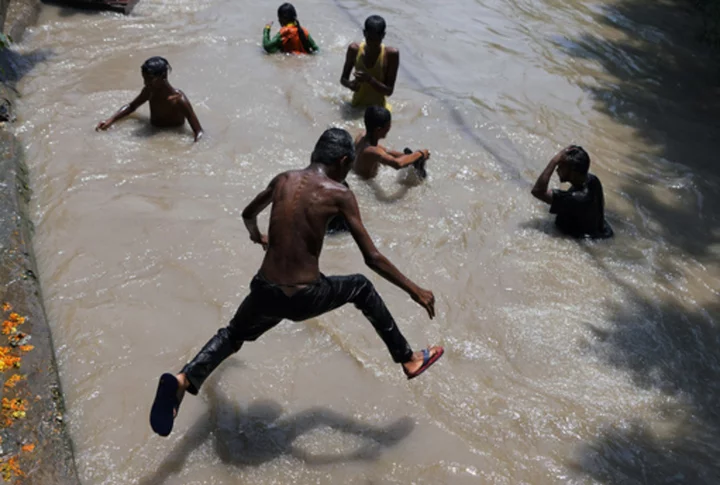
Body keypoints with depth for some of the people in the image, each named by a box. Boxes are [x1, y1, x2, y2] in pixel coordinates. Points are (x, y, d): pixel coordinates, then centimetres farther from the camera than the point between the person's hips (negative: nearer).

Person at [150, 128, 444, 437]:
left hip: (265, 293, 4)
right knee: (362, 289, 23)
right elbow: (372, 258, -7)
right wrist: (414, 290, 2)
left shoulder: (283, 180, 9)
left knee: (233, 334, 31)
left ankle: (185, 378, 5)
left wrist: (257, 236, 51)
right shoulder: (339, 194, -5)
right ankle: (408, 360, 30)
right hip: (304, 299, -3)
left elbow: (248, 214, 28)